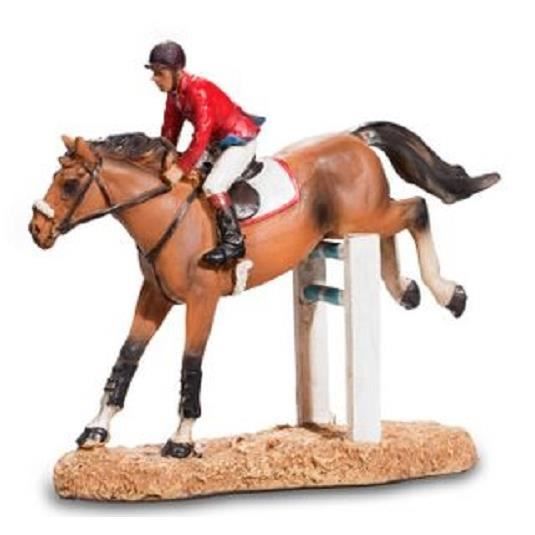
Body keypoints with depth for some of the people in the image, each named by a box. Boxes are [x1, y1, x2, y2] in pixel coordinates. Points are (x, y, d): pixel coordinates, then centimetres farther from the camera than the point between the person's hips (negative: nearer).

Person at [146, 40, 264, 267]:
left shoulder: (198, 91, -29)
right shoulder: (174, 94, -1)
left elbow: (201, 136, -33)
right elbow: (170, 131, 7)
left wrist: (181, 168, -33)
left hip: (240, 140, -10)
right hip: (215, 142, 10)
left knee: (212, 186, -25)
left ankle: (234, 241, -19)